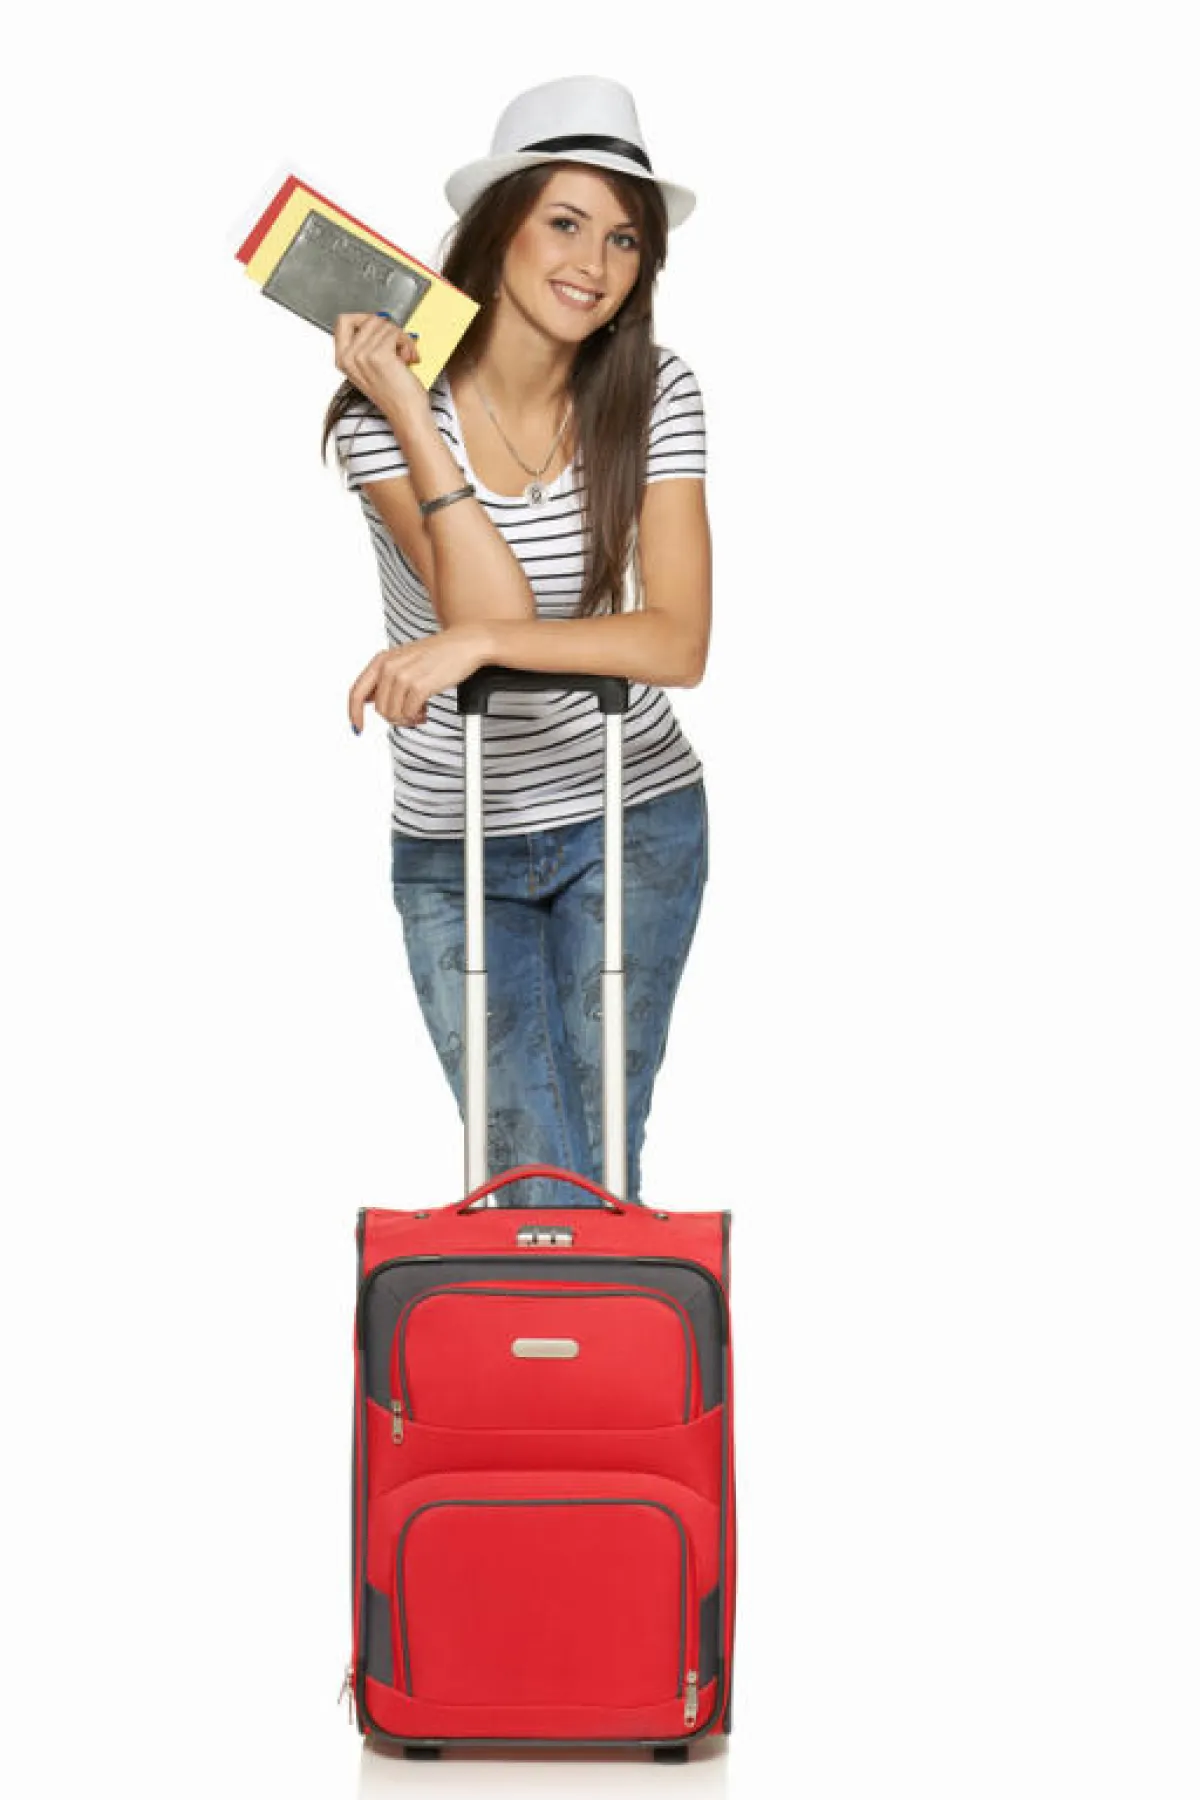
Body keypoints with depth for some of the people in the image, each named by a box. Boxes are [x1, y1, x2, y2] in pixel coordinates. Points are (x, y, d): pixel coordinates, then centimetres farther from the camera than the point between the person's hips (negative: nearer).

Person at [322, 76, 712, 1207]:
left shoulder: (653, 396, -9)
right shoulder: (385, 405, -12)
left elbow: (679, 643, -18)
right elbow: (494, 611, -23)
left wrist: (477, 642, -30)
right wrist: (411, 415, -26)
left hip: (632, 823, 1)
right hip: (453, 846, 0)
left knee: (600, 1168, 0)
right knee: (534, 1186, -2)